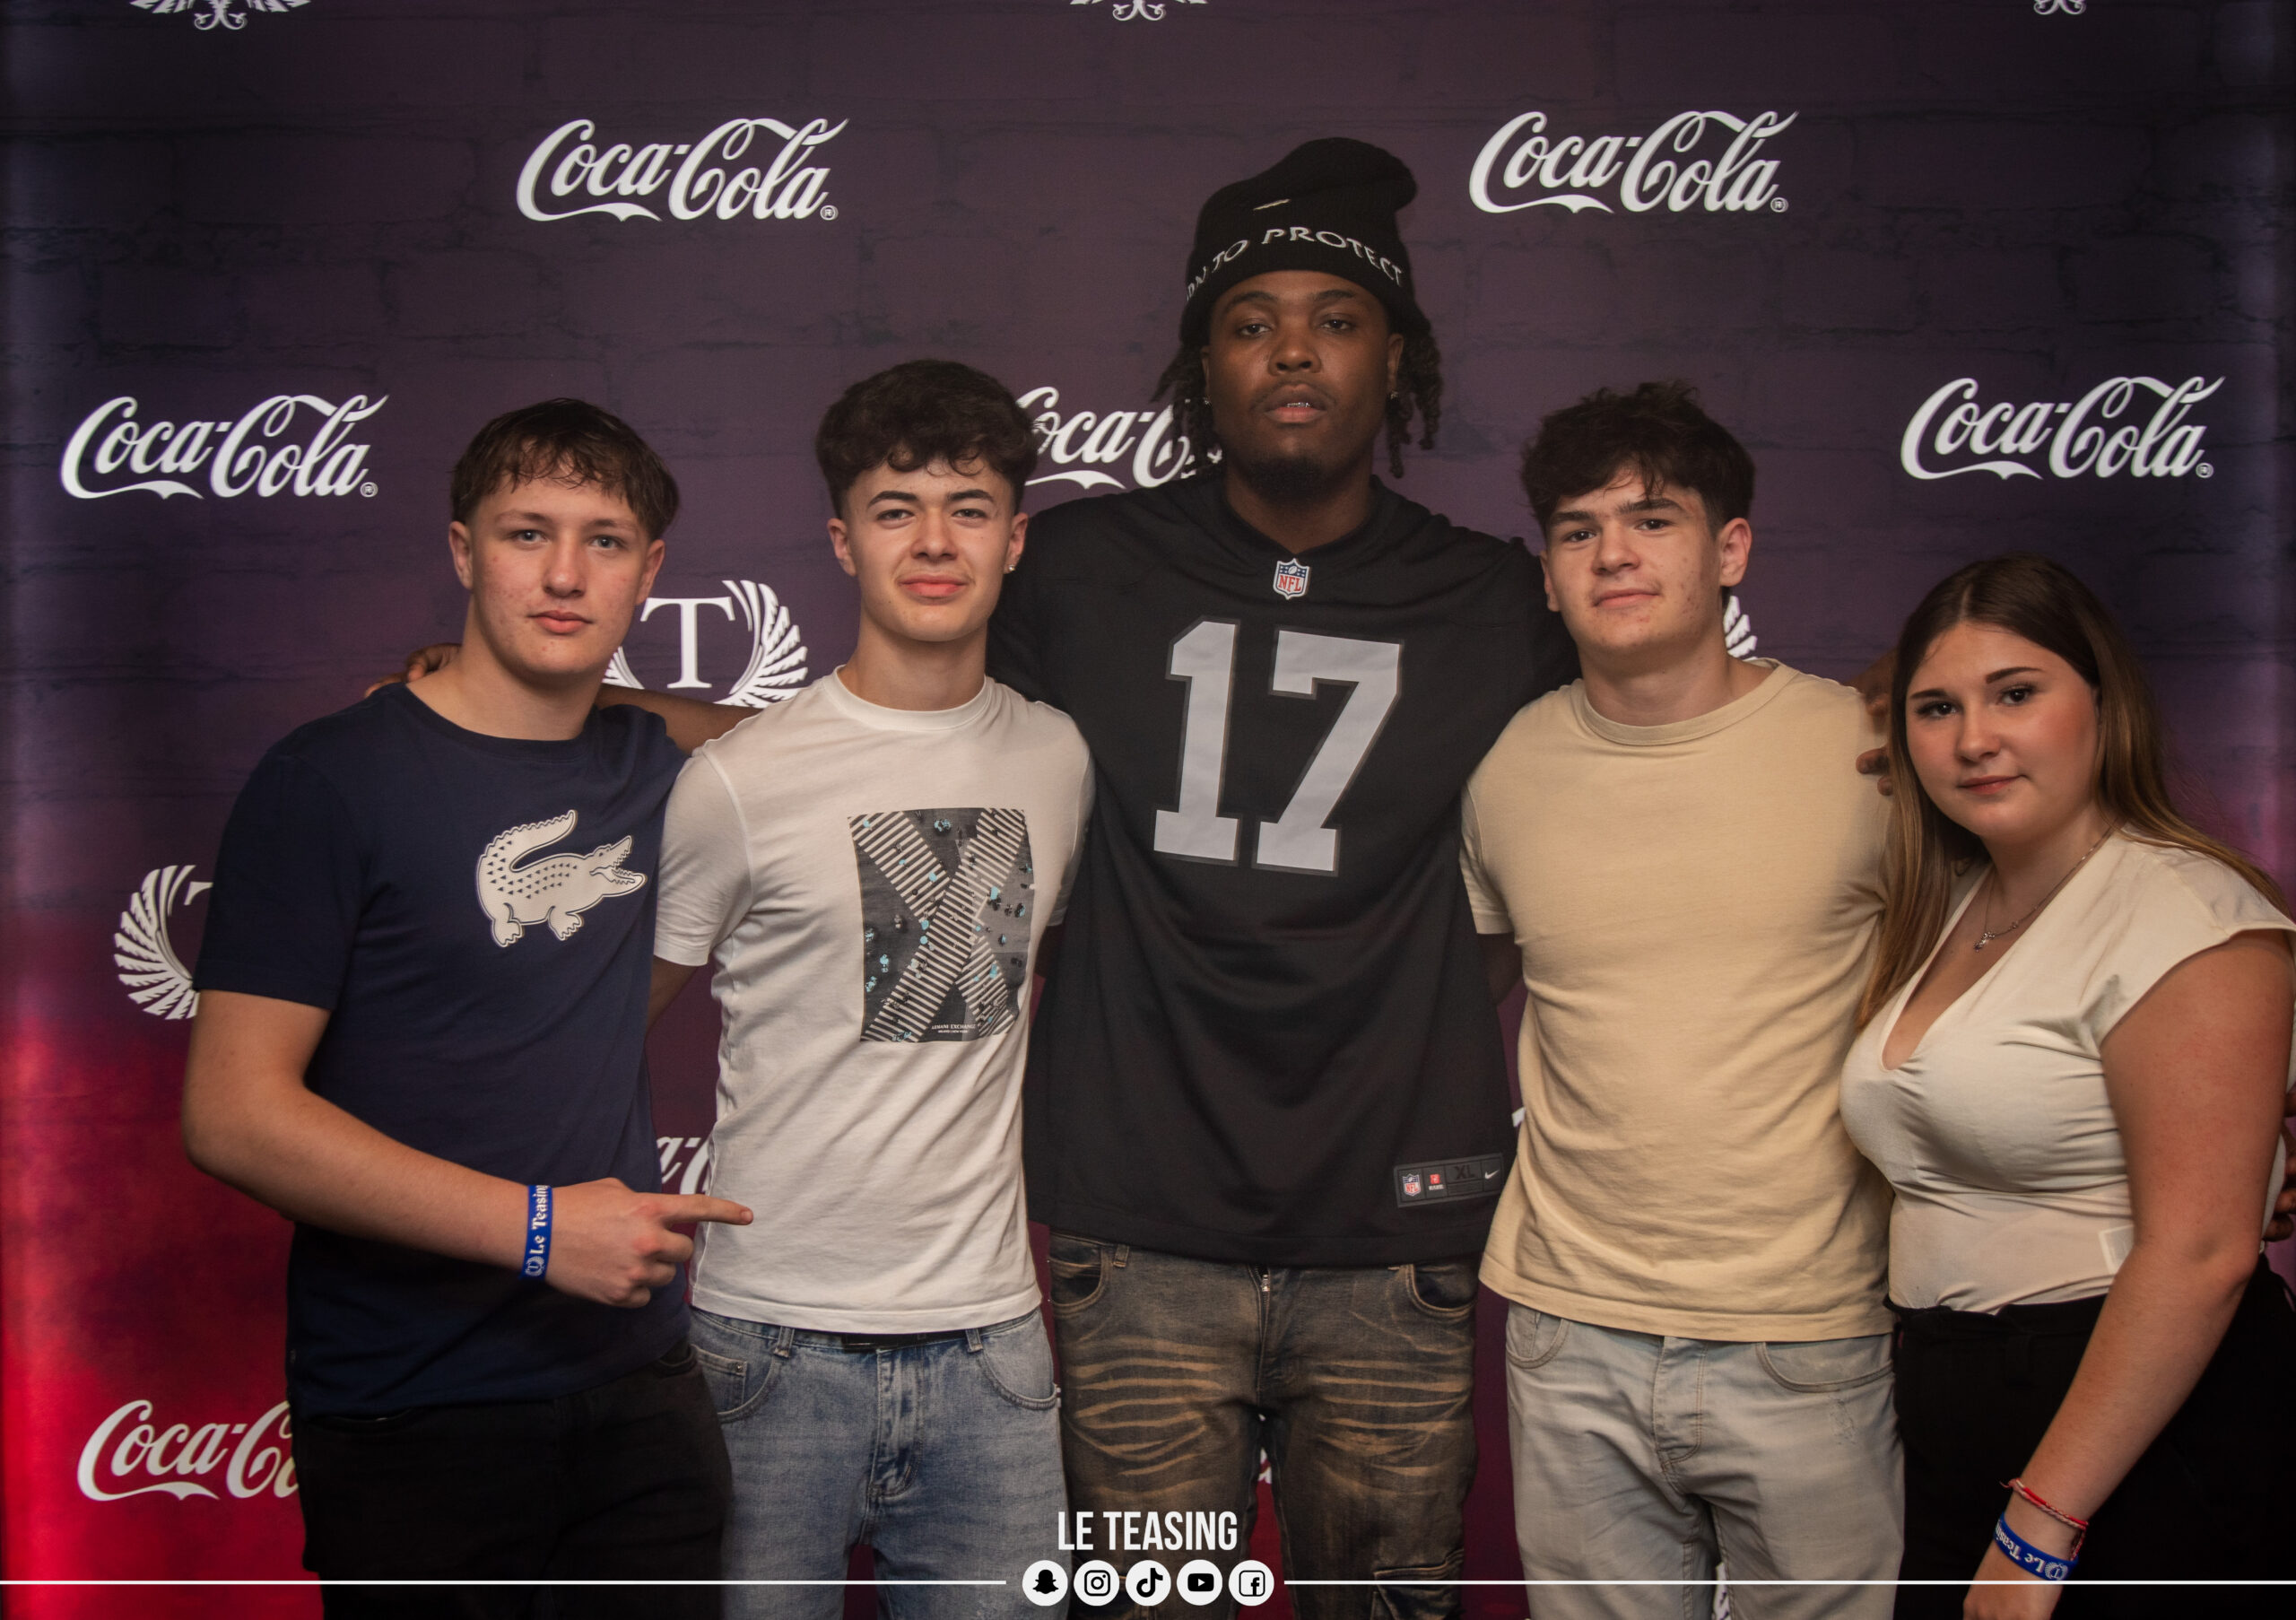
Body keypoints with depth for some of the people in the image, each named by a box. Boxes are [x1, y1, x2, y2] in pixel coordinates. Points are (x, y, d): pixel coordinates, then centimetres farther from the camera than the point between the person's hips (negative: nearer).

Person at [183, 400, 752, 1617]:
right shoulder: (328, 780, -10)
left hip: (638, 1384, 5)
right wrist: (537, 1226, -18)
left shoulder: (649, 771, 6)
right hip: (412, 1423, -5)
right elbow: (234, 1115, -15)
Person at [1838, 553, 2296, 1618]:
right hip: (1952, 1430, 7)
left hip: (2140, 1446, -7)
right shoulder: (1946, 914, 11)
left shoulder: (2182, 912, -14)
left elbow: (2199, 1252, -21)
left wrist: (2042, 1526, -20)